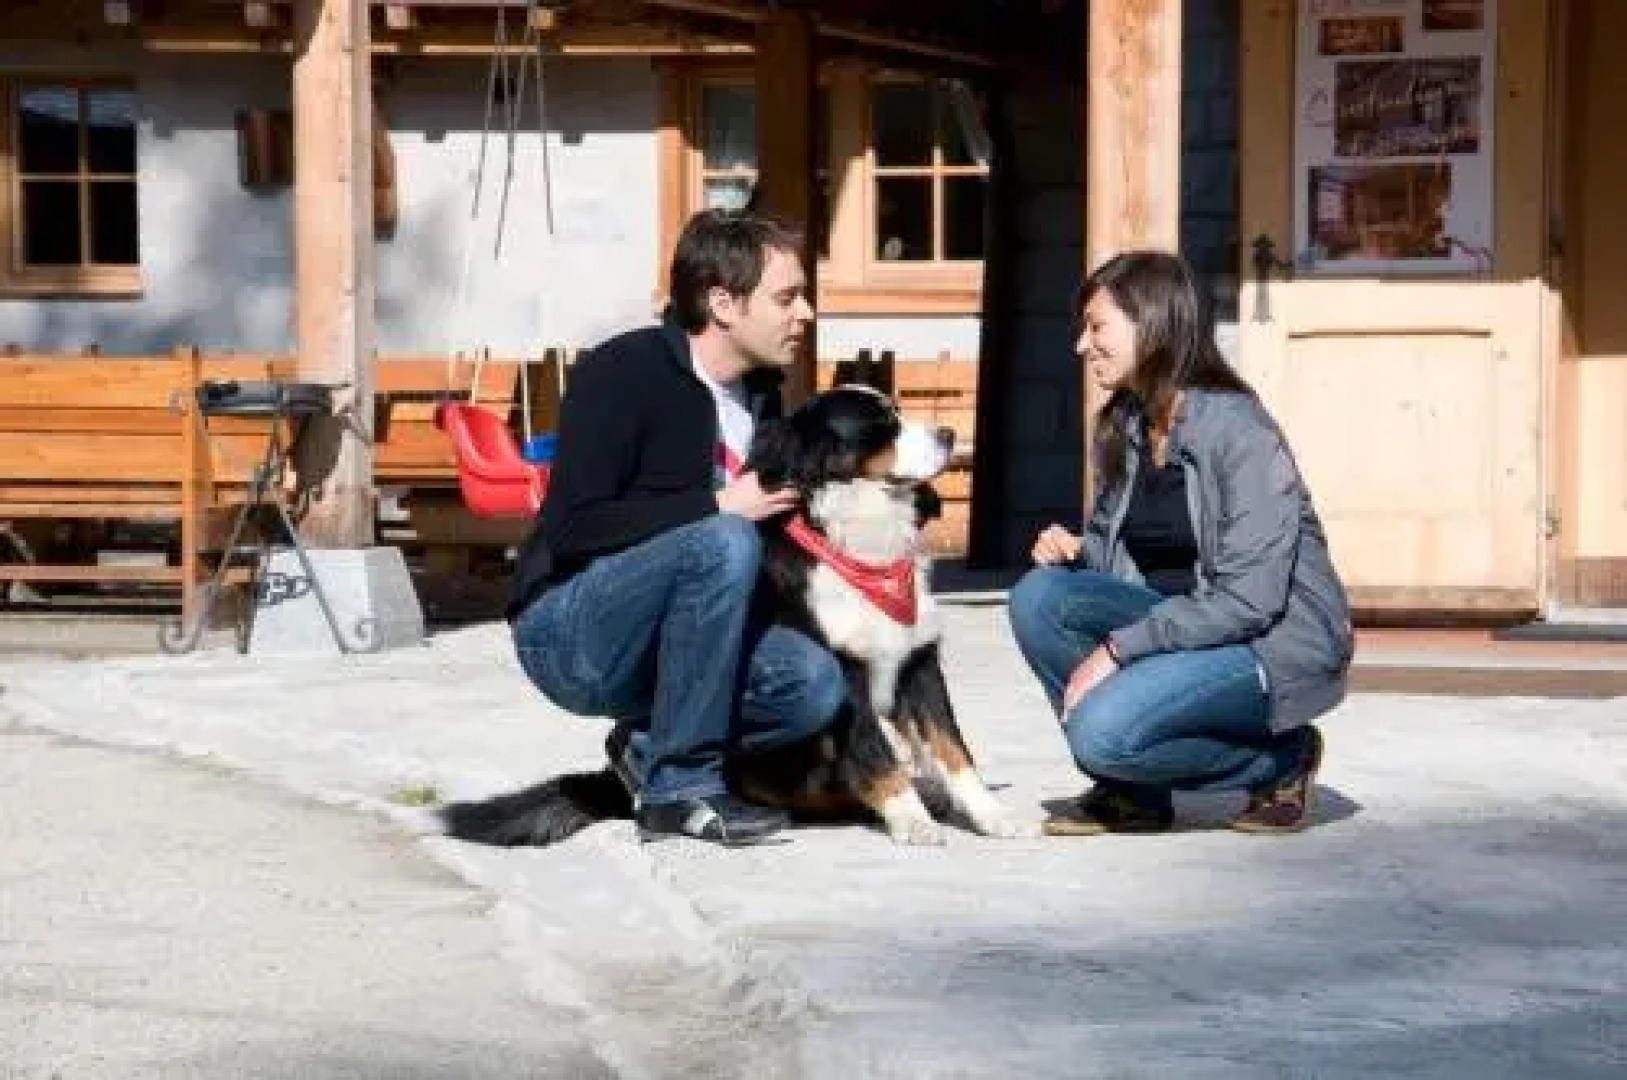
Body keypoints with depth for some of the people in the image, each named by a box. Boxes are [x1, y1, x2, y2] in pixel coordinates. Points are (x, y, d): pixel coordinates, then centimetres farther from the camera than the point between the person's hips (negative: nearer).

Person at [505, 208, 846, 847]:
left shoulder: (760, 392, 8)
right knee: (722, 545, -32)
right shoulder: (623, 372, -16)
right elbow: (576, 525, -24)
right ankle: (679, 788, -23)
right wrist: (719, 506, -23)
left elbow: (768, 510, 23)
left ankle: (650, 746, 4)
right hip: (567, 631, -7)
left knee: (817, 685, -19)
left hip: (647, 638, 7)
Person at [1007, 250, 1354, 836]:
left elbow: (1248, 600, -24)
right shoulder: (1121, 429, 5)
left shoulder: (1239, 431, -19)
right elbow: (1117, 552, 16)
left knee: (1102, 730, -27)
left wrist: (1118, 648, -24)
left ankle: (1281, 759, 0)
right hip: (1185, 621, 8)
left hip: (1278, 641, -8)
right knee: (1039, 596, -14)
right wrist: (1073, 549, -9)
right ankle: (1130, 790, 1)